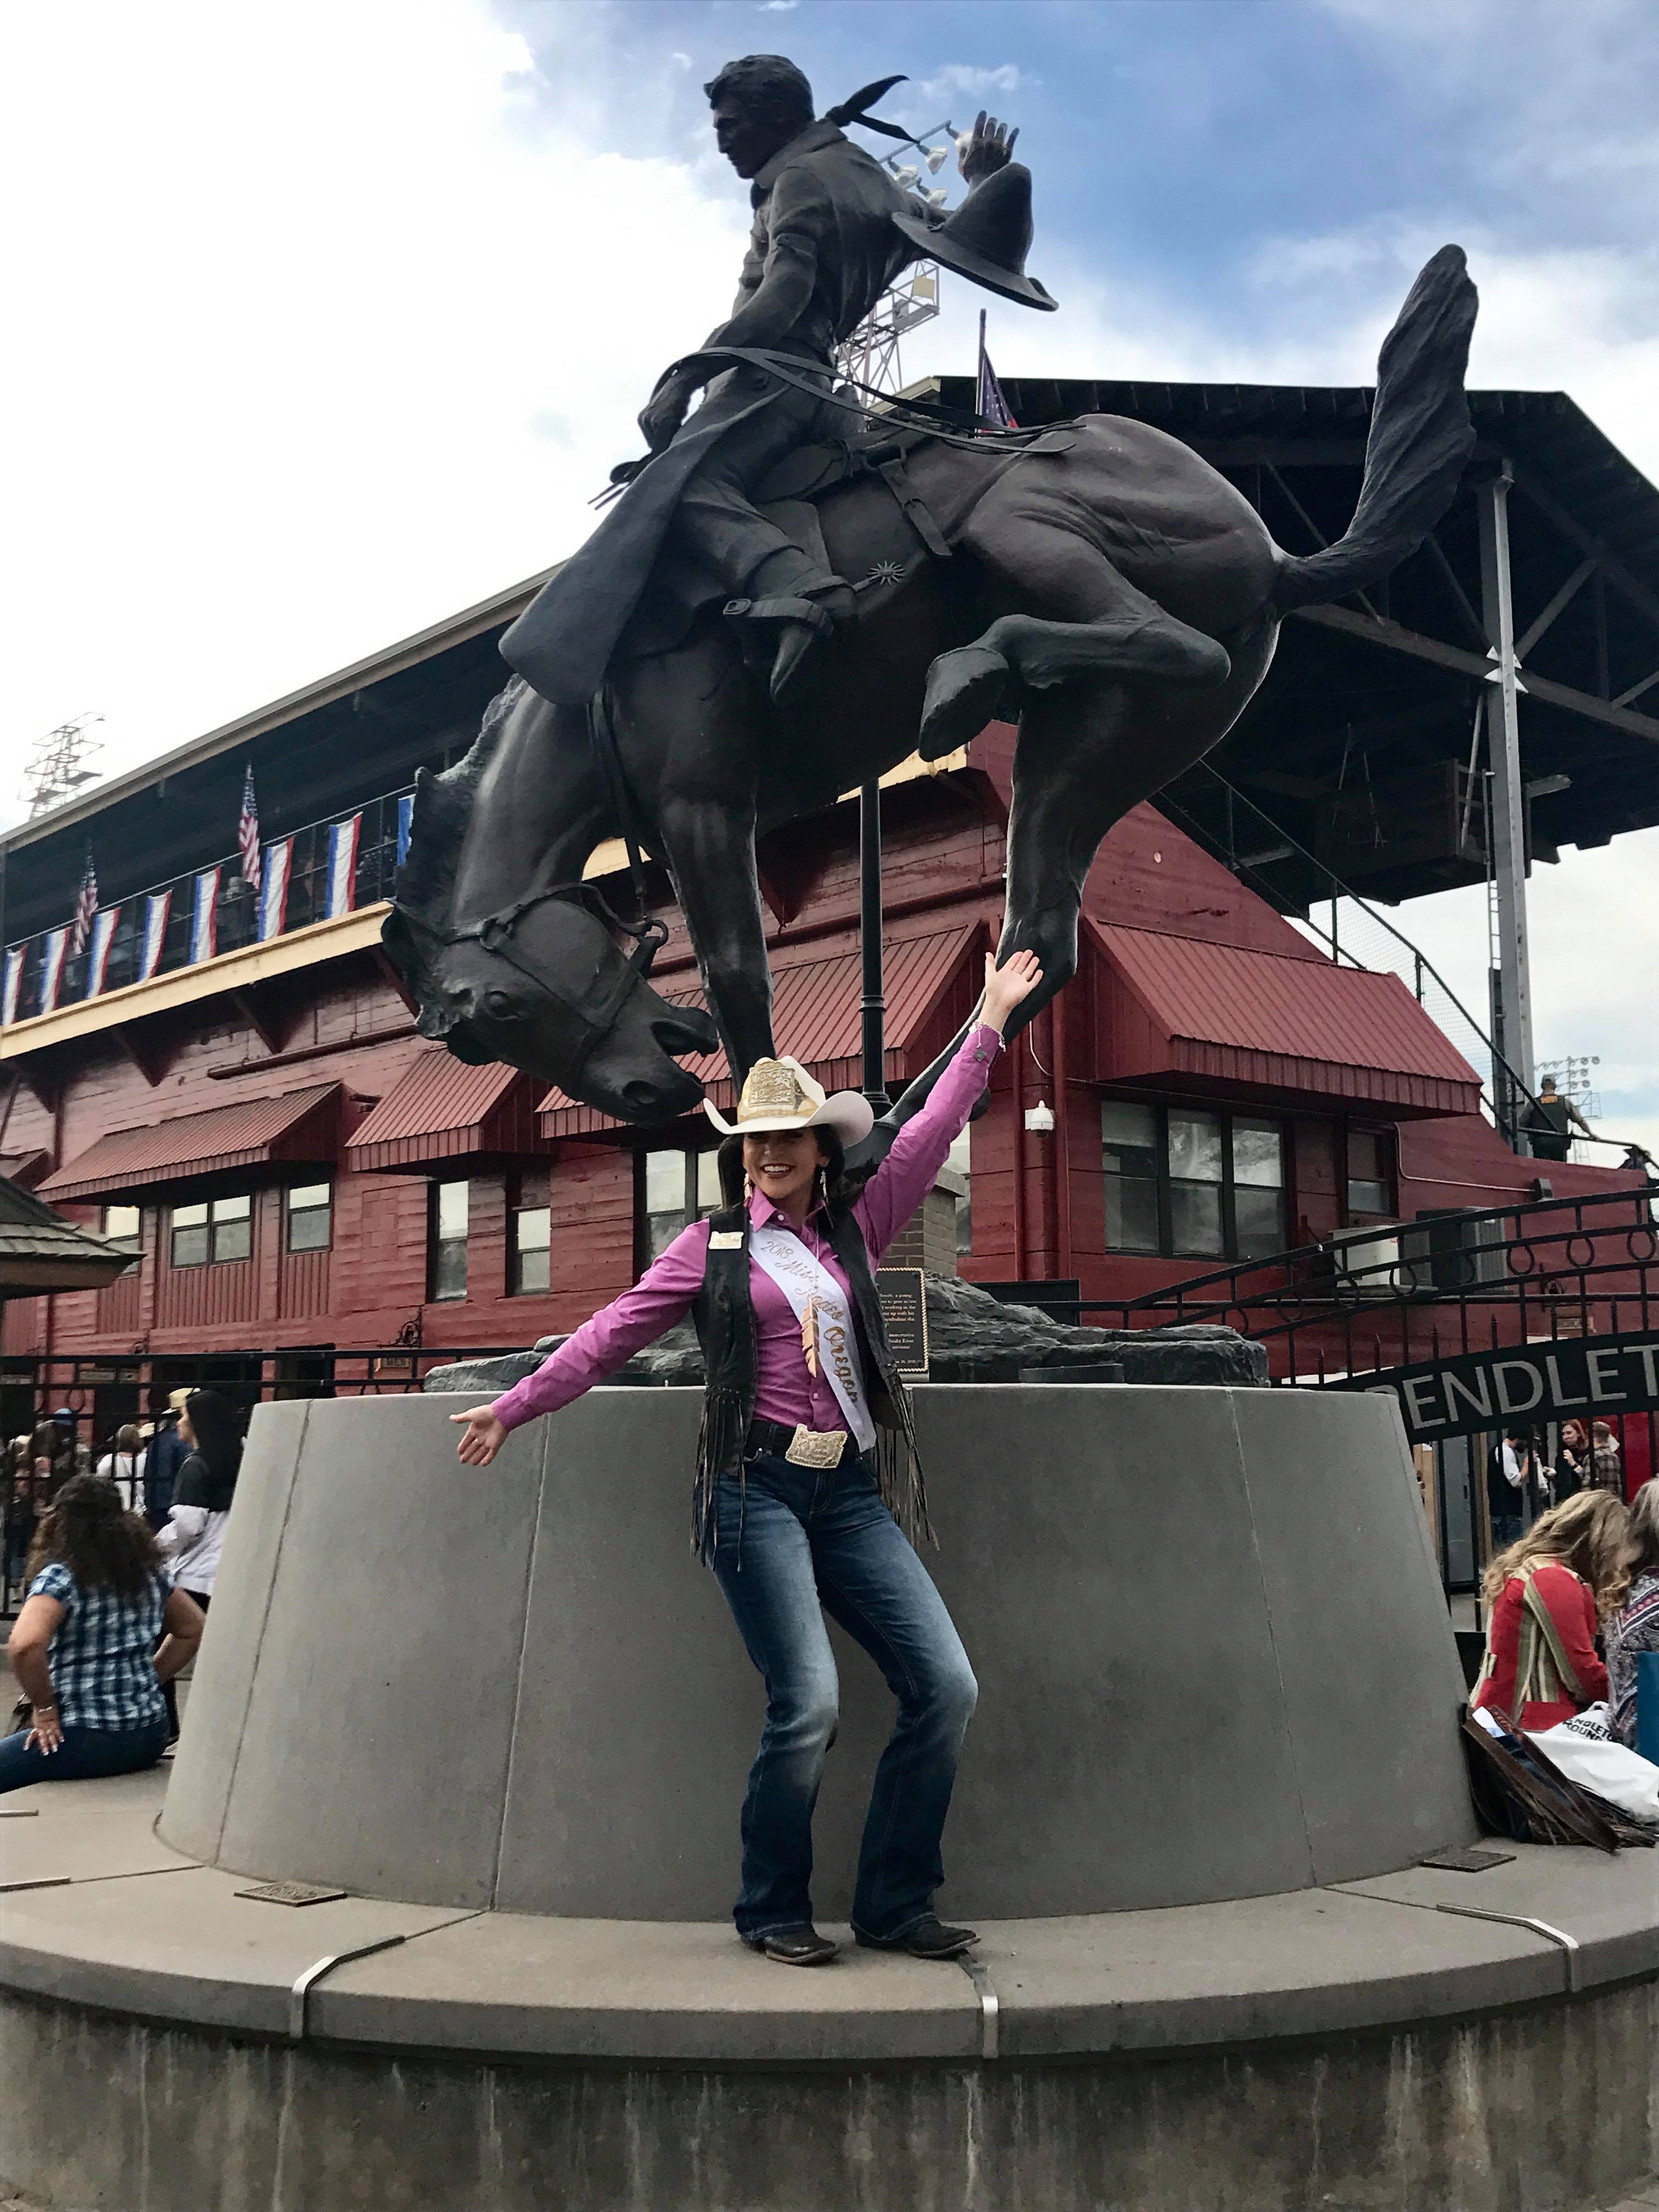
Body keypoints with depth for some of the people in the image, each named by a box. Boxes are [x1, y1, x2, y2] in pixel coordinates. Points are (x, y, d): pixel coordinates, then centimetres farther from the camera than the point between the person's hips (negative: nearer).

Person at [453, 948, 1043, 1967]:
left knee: (946, 1686, -6)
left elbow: (930, 1135, 17)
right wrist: (515, 1407, 7)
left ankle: (896, 1905, 7)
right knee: (809, 1704, -15)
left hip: (850, 1492, 4)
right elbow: (613, 1334, 8)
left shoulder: (856, 1228, 15)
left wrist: (991, 1022, 19)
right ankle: (773, 1912, 6)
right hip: (758, 1489, -4)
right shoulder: (714, 1245, 7)